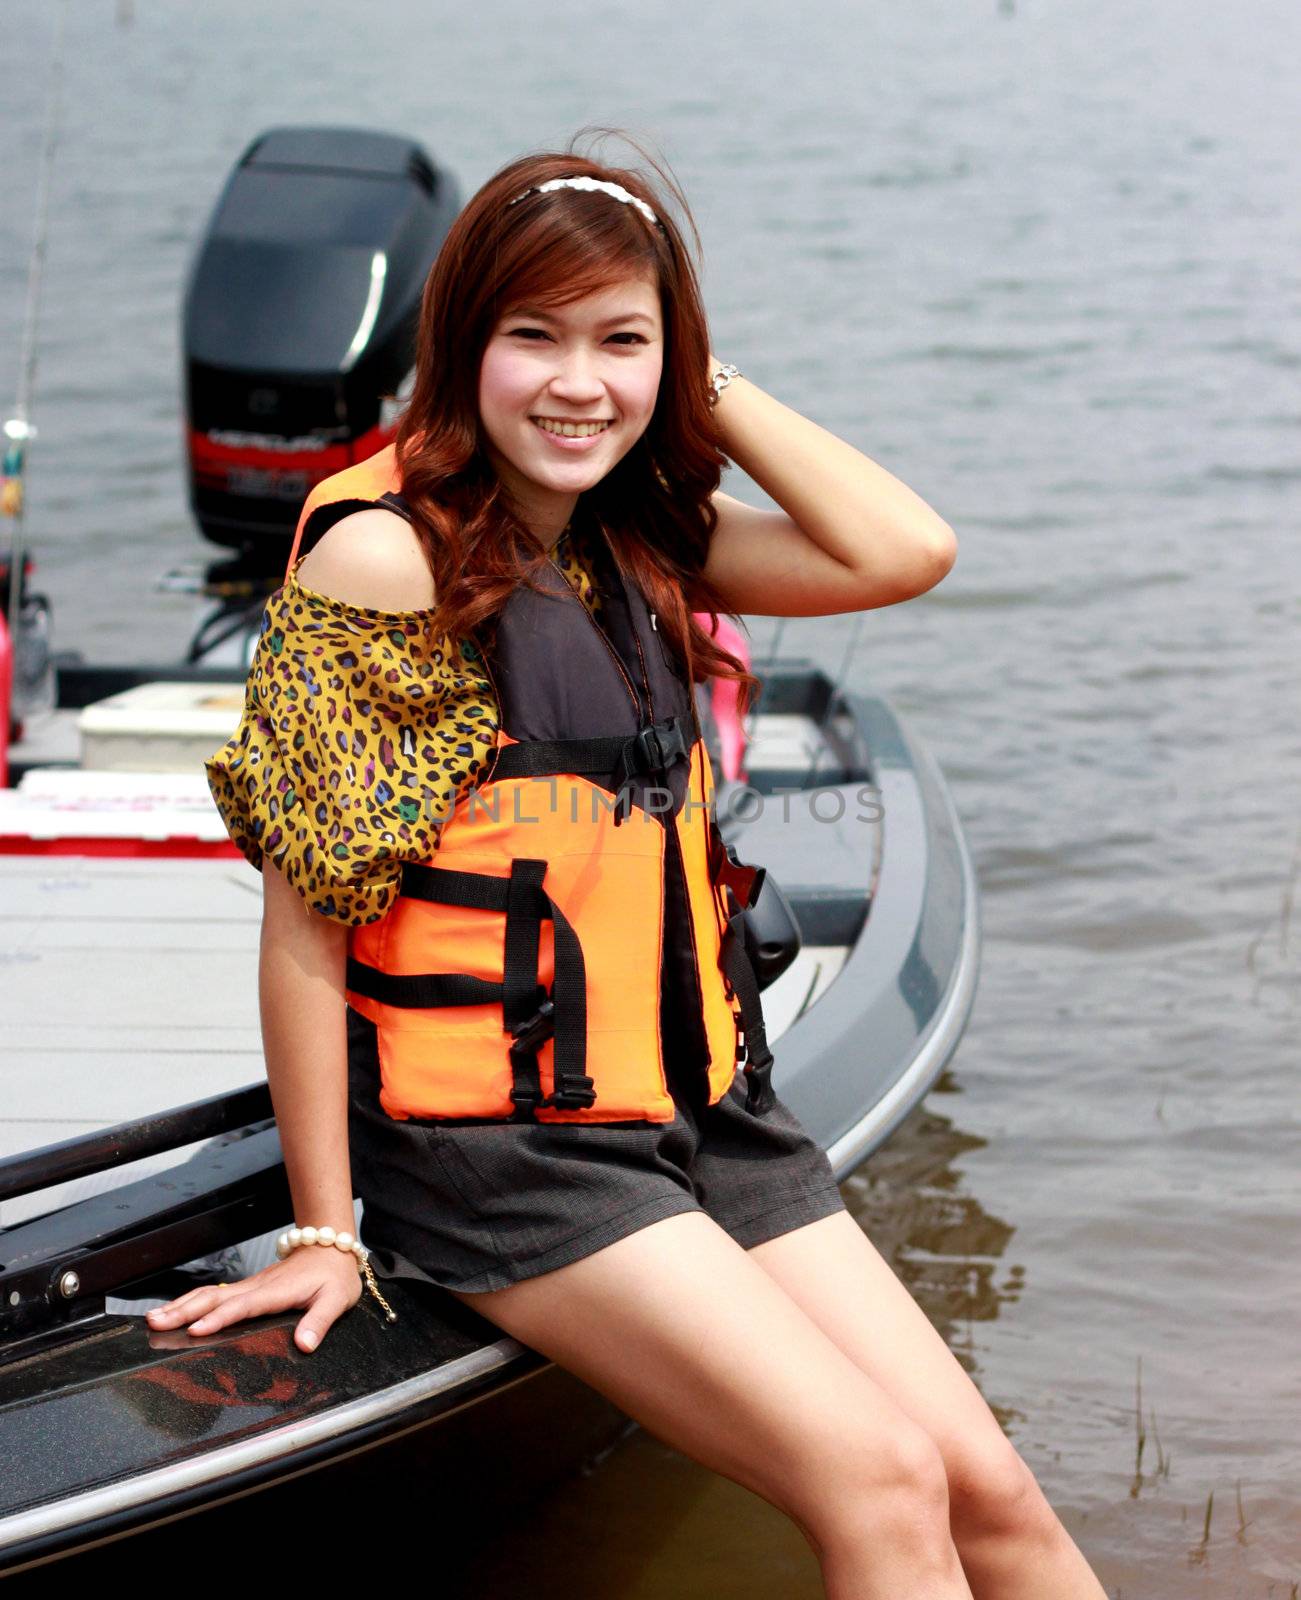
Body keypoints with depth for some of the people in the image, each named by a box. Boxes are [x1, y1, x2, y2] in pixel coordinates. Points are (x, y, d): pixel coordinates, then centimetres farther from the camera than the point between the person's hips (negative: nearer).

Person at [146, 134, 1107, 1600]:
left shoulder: (639, 537, 10)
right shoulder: (386, 556, -11)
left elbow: (905, 552, -3)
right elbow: (305, 914, -11)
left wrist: (703, 386, -1)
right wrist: (324, 1232, -10)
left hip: (706, 1111, 7)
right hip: (504, 1142, -7)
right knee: (880, 1482, -17)